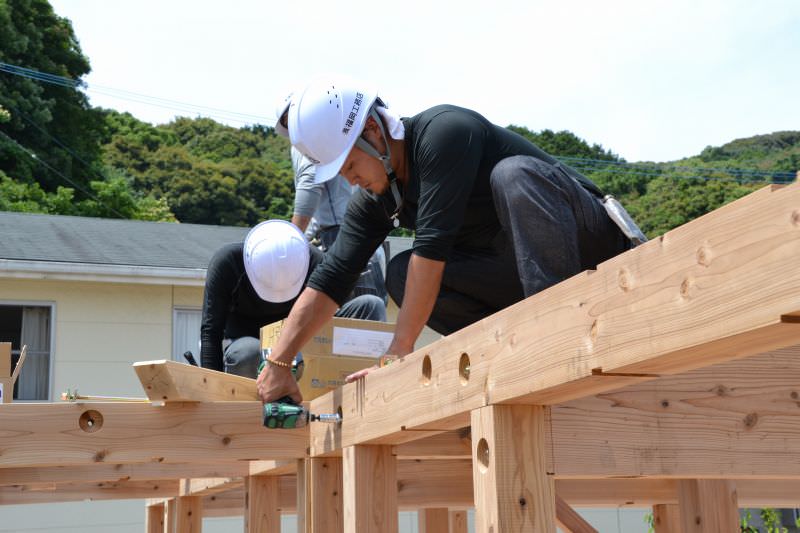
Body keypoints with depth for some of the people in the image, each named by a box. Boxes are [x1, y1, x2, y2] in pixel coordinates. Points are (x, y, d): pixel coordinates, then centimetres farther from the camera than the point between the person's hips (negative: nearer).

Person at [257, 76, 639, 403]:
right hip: (517, 271, 7)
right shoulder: (373, 199, 1)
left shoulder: (443, 131, -23)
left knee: (512, 174, -34)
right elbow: (328, 281, -2)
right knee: (401, 274, -11)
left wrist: (399, 351, -28)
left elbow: (432, 246, -30)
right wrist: (275, 367, -11)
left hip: (586, 238, -7)